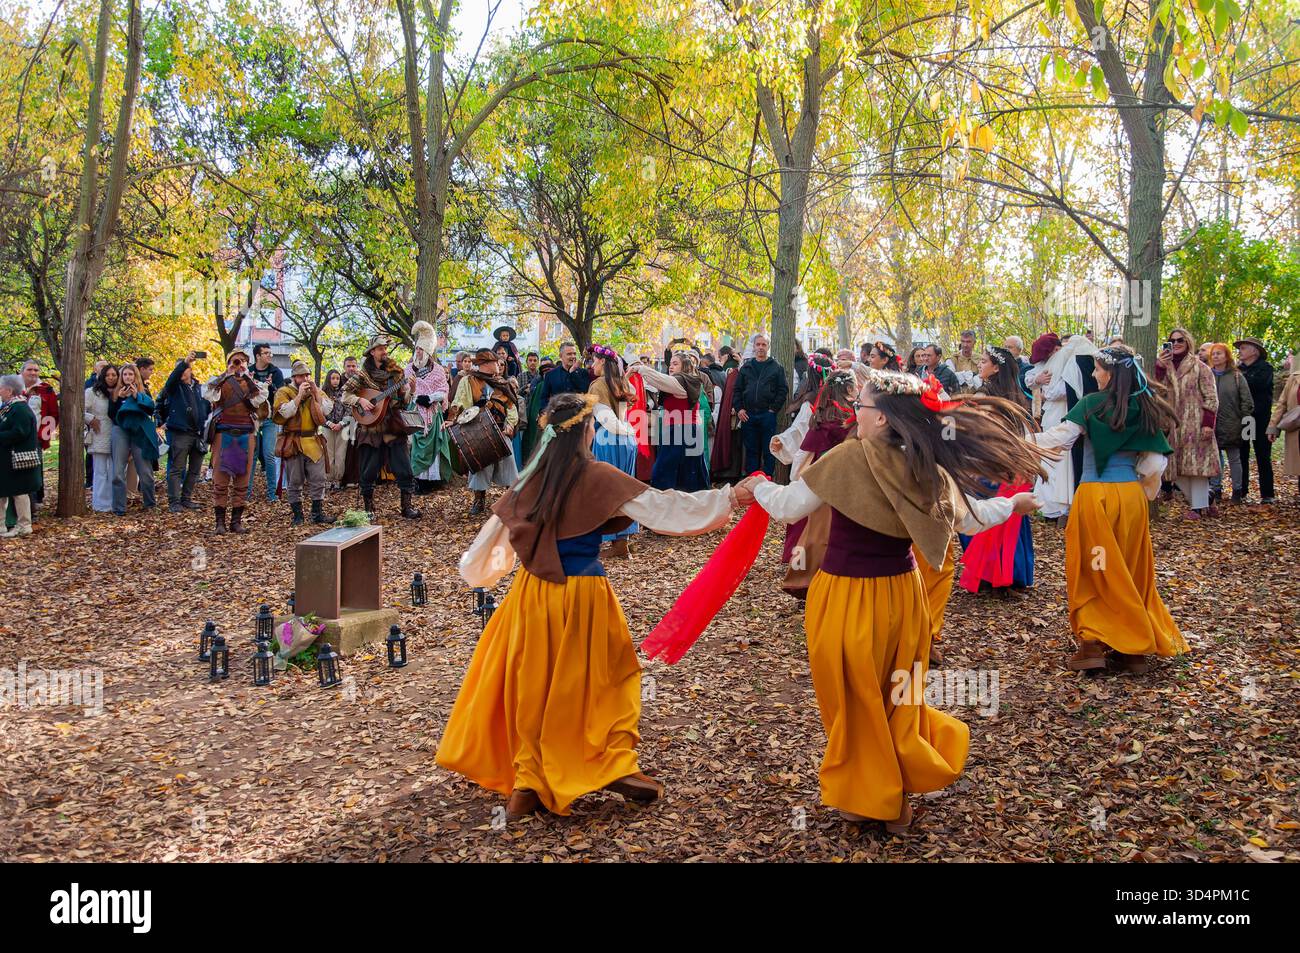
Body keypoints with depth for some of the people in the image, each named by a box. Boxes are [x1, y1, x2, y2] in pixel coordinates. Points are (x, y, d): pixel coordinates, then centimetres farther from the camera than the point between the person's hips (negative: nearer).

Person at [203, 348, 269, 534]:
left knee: (242, 480, 4)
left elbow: (261, 397, -7)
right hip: (223, 434, -2)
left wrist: (247, 376, -7)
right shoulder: (219, 381, 9)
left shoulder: (253, 382, 14)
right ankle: (219, 521, 2)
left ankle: (237, 520, 11)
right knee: (220, 479, -3)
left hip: (246, 435, 2)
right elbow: (208, 393, -12)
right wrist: (226, 374, -9)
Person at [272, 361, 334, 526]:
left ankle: (318, 513, 10)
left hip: (314, 442, 4)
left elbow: (327, 410, 0)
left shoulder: (316, 390, 14)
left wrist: (316, 394, -9)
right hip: (293, 443, -4)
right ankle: (297, 515, 10)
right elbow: (285, 412, -17)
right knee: (294, 482, 2)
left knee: (318, 479, 2)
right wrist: (299, 395, -17)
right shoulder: (284, 392, 0)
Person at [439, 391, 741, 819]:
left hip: (533, 593, 4)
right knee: (609, 675, 13)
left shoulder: (531, 479, 0)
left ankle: (527, 781, 16)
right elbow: (662, 507, -13)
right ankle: (616, 763, 11)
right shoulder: (599, 478, -13)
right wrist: (726, 498, -7)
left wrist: (478, 568, 30)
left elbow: (495, 529, 10)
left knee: (534, 682, 13)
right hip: (583, 594, -4)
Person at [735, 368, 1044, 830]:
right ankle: (897, 795, 32)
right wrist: (1013, 504, 29)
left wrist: (758, 486, 8)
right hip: (902, 592, 5)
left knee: (856, 700, 12)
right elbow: (969, 517, 10)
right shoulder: (928, 468, -4)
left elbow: (788, 507, -13)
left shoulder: (850, 457, -19)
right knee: (895, 696, 21)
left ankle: (865, 796, 28)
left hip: (846, 597, -5)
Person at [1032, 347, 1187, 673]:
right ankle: (1134, 648, 19)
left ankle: (1092, 643, 4)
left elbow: (1060, 437, -14)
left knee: (1092, 571, 6)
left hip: (1095, 493, -4)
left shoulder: (1093, 405, -7)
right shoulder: (1145, 411, 6)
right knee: (1131, 573, 13)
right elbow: (1154, 464, 6)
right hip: (1131, 496, 4)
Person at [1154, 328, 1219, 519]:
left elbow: (1211, 398, -3)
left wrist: (1208, 423, -13)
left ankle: (1198, 507, 2)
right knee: (1177, 470, 3)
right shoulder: (1166, 367, 13)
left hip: (1195, 424, -4)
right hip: (1173, 426, 4)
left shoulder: (1200, 367, 1)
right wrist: (1159, 367, -12)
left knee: (1196, 465, -4)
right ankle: (1201, 502, 16)